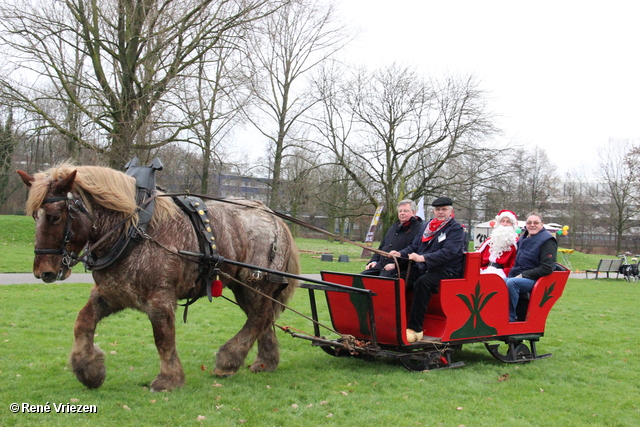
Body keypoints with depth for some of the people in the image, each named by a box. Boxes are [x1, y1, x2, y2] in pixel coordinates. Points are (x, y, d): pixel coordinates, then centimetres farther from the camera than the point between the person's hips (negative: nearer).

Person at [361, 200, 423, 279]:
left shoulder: (418, 229, -3)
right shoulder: (393, 228, 26)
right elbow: (381, 247, 33)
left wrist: (395, 265, -19)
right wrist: (374, 261, 15)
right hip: (380, 266, 8)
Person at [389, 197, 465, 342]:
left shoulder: (456, 229, -2)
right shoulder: (425, 226, 20)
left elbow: (448, 252, -17)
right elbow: (414, 246, 21)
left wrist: (423, 258, -28)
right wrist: (400, 254, -1)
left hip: (446, 271, -7)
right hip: (422, 268, 7)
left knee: (422, 283, -35)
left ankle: (415, 329, -33)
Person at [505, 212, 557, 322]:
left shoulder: (547, 241, -8)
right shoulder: (523, 238, 17)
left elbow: (547, 268, -16)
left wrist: (523, 275, -16)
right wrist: (512, 274, 8)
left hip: (535, 280, -8)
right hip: (518, 277, 8)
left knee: (511, 283, -34)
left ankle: (510, 318, -26)